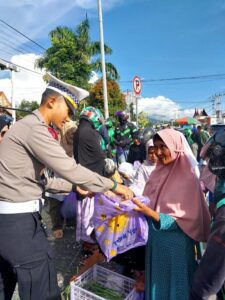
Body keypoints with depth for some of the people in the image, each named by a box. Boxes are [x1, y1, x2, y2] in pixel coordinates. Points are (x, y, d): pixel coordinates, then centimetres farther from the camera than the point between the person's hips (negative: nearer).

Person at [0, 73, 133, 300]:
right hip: (18, 219, -10)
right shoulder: (34, 128, -17)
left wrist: (73, 186, 12)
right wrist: (113, 185, -11)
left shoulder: (27, 126, 15)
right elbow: (69, 169, -21)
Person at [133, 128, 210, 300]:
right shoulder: (158, 173, -1)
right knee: (156, 282, 24)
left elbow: (187, 220, -19)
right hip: (154, 241, 5)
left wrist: (152, 214, -30)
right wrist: (139, 205, -11)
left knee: (173, 286, 17)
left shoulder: (188, 178, -17)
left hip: (175, 245, -5)